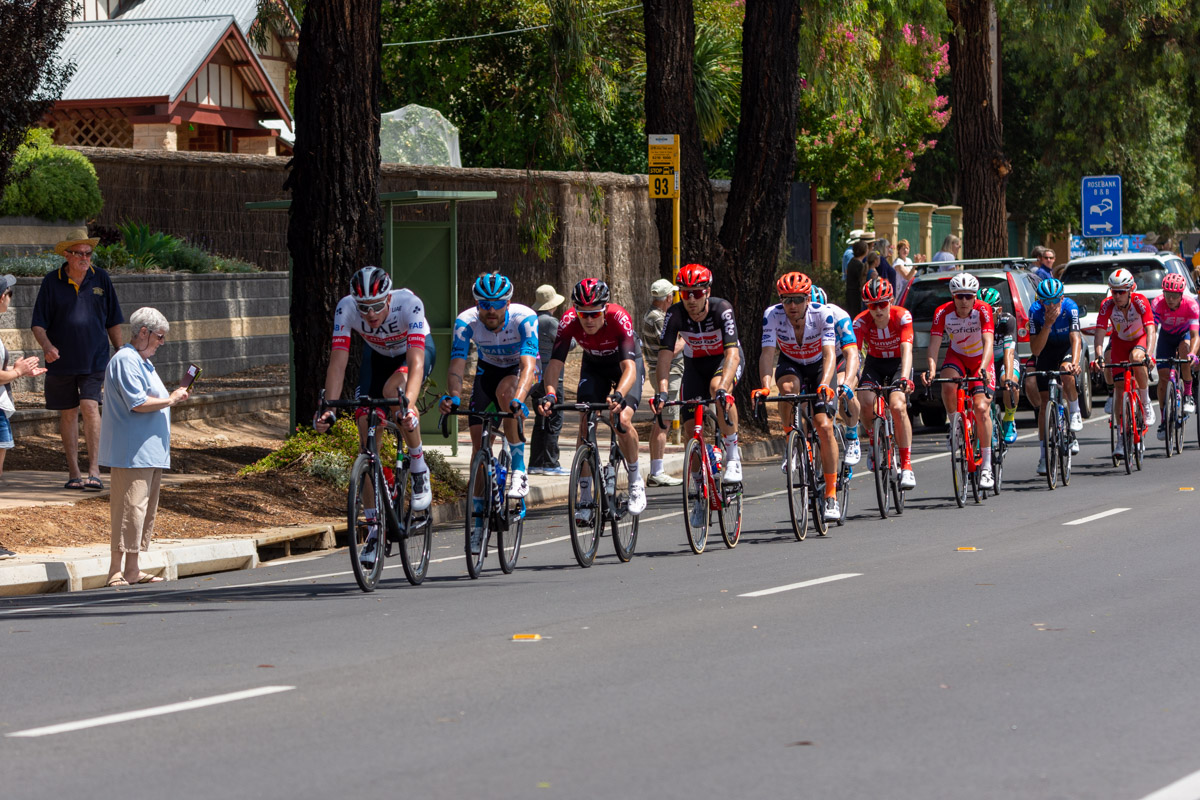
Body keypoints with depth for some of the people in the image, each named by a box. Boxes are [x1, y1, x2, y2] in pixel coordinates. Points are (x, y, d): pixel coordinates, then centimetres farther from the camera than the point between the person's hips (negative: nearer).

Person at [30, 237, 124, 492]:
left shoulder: (101, 279, 4)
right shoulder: (52, 282, -1)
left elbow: (113, 322, 13)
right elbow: (38, 324, -2)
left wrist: (120, 353, 11)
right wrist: (47, 346, -20)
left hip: (95, 359, 0)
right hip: (62, 362, 0)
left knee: (90, 407, -15)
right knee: (68, 413, 6)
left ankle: (95, 469, -12)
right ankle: (74, 473, 15)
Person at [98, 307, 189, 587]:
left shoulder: (142, 362, 21)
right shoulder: (126, 361, -14)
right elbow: (138, 403, -21)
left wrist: (173, 397, 15)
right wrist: (170, 400, -11)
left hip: (150, 452, 11)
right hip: (132, 453, -11)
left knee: (145, 510, 12)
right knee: (130, 509, -13)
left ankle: (132, 570, 17)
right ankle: (117, 572, -14)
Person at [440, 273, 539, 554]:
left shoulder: (525, 318, -33)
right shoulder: (466, 321, -26)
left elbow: (528, 364, -44)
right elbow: (457, 363, -33)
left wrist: (518, 399, -61)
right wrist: (453, 396, -53)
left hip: (518, 370, -3)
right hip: (488, 370, 3)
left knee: (504, 392, -38)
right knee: (479, 441, -6)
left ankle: (519, 471, -26)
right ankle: (478, 523, 3)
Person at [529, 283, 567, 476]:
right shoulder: (550, 322, -15)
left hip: (535, 378, 8)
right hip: (550, 377, -8)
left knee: (540, 422, 13)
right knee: (553, 421, -3)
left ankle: (535, 463, 14)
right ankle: (550, 464, -4)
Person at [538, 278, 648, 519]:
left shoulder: (619, 318, -37)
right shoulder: (570, 321, -30)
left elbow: (629, 367, -46)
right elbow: (555, 362, -34)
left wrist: (618, 395, -64)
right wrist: (550, 393, -52)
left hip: (626, 364, -3)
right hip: (594, 366, 3)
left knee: (623, 419, -25)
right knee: (585, 422, -15)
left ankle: (636, 480, -1)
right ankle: (585, 499, -9)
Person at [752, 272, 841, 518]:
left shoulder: (823, 315, -27)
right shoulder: (772, 315, -25)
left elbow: (830, 354, -36)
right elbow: (767, 353, -32)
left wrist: (825, 384, -53)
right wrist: (765, 386, -49)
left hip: (819, 367, -1)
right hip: (791, 365, 1)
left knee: (824, 426, -17)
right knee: (787, 387, -37)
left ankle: (831, 496, -10)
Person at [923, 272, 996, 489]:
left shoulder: (983, 310, -25)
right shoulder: (943, 313, -21)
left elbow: (988, 342, -35)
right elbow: (934, 343, -27)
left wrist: (983, 368, -52)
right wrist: (931, 368, -45)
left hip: (980, 360, -2)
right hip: (957, 356, 2)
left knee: (981, 408, -16)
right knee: (948, 385, -34)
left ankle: (986, 467, -9)